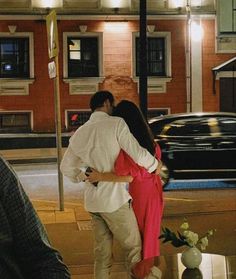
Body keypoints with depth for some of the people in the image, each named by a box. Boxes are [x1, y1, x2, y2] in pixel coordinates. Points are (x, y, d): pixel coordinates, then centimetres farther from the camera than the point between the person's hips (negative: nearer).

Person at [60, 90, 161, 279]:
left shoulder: (80, 133, 10)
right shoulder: (116, 124, -9)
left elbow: (66, 167, 16)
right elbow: (139, 155, -13)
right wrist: (155, 165, 5)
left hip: (93, 201, 6)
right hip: (115, 199, -6)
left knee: (102, 252, 13)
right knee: (134, 247, 8)